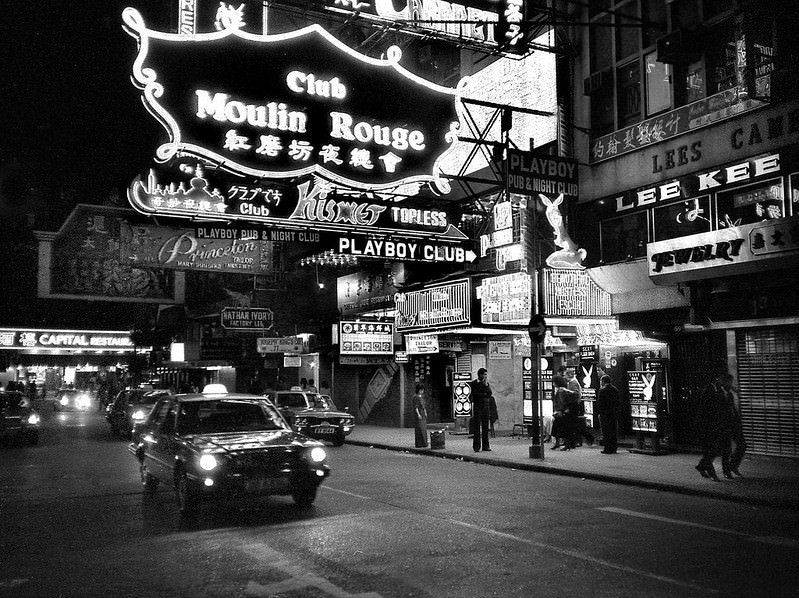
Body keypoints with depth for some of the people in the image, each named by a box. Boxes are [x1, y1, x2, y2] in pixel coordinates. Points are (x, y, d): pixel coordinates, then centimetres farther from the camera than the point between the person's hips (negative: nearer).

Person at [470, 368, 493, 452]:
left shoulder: (487, 384, 13)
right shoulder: (473, 383, 1)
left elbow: (490, 394, 1)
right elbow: (475, 394, -9)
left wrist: (486, 385, -8)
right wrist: (486, 395, -4)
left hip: (486, 407, 4)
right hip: (477, 407, -4)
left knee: (485, 427, 2)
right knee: (477, 428, -5)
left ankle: (485, 446, 7)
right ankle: (476, 447, -3)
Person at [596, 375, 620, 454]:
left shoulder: (602, 390, -10)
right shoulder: (615, 390, 8)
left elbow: (599, 403, -11)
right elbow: (618, 401, 11)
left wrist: (599, 413, -5)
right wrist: (615, 409, 16)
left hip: (605, 414, -6)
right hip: (614, 413, 6)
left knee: (606, 432, -1)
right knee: (614, 431, 10)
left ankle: (608, 449, -2)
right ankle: (614, 448, 14)